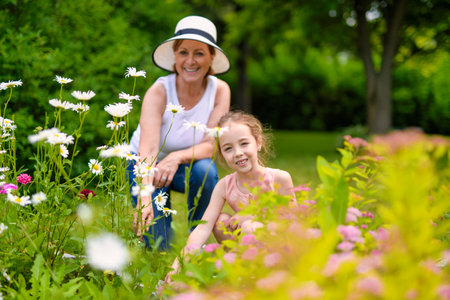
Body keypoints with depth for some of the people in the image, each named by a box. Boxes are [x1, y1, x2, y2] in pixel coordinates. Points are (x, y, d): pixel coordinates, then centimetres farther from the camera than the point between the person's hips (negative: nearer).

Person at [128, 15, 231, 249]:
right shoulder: (158, 92, -26)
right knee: (156, 245, -17)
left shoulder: (219, 90, -18)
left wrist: (177, 158, -45)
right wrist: (144, 199, -54)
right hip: (149, 164, -2)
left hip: (189, 163, 2)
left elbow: (212, 145, -24)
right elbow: (148, 150, -38)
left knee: (205, 171, -34)